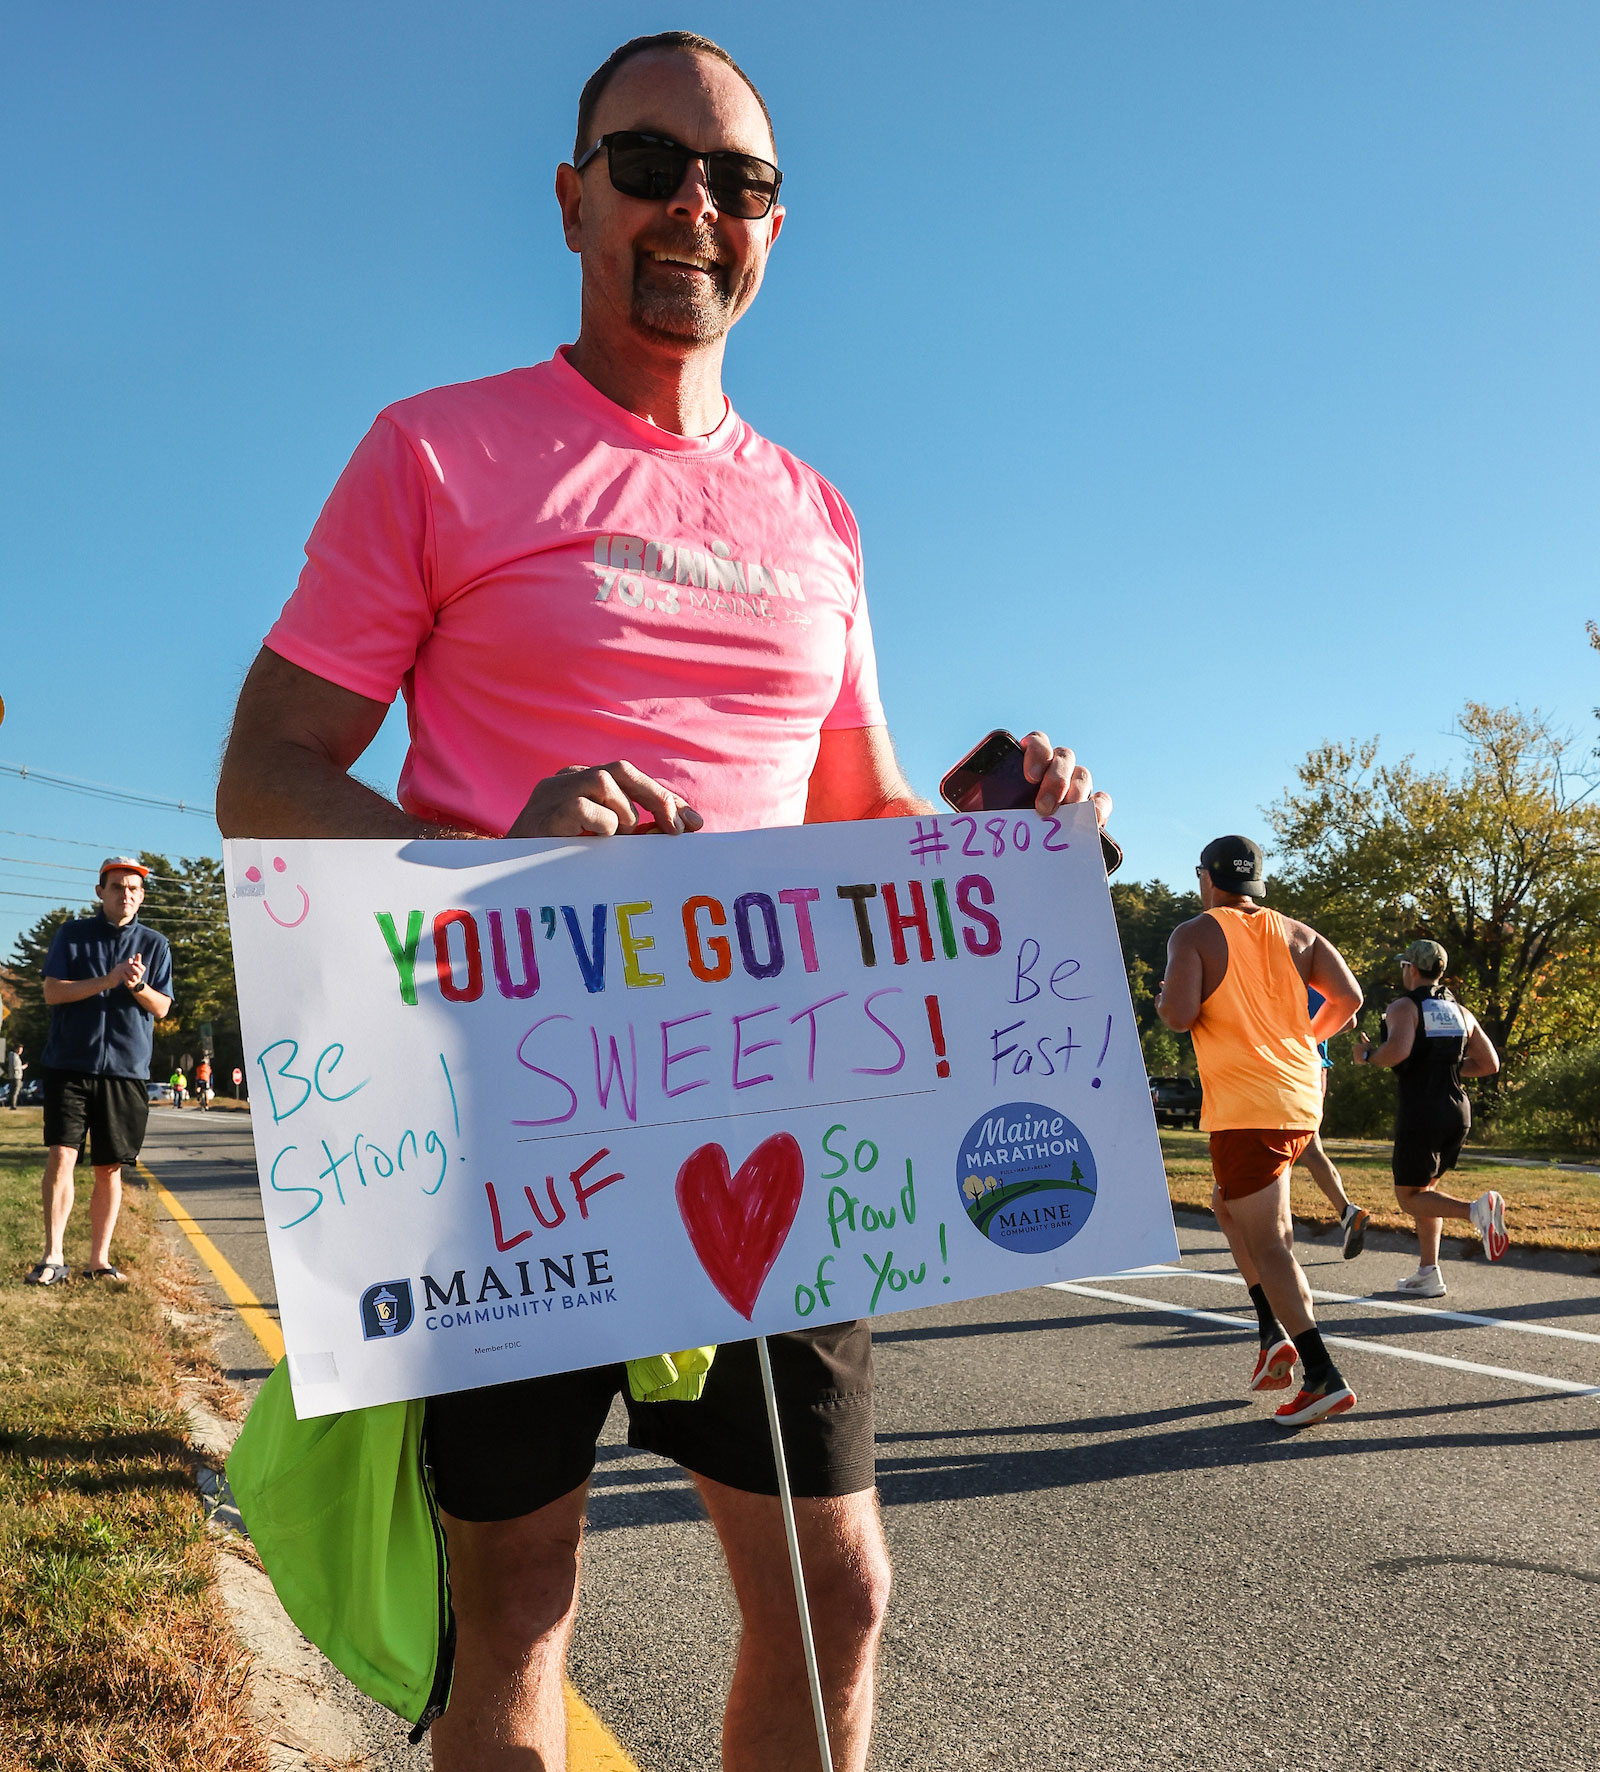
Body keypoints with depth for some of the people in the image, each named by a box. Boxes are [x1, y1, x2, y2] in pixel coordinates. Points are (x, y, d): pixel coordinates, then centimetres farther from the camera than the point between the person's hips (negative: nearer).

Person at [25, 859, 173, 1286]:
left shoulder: (154, 945, 9)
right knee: (60, 1156, -10)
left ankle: (99, 1260, 13)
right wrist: (107, 981, -14)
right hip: (69, 1064, -1)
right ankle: (53, 1258, -4)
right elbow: (52, 992, -1)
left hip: (126, 1069, 1)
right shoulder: (72, 934, 7)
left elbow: (161, 1007, 7)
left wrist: (138, 985, -14)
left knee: (109, 1168, 5)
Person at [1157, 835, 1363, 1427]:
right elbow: (1348, 997, 2)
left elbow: (1178, 1015, -17)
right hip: (1302, 1096, 7)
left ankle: (1324, 1377, -9)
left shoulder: (1194, 934, -4)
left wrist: (1163, 1000, 6)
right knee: (1229, 1203, 25)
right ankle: (1275, 1332, 17)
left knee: (1268, 1243, -2)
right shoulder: (1296, 933, 11)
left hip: (1246, 1107, -6)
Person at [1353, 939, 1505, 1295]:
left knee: (1409, 1197, 4)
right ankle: (1428, 1275, 15)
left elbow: (1399, 1050, -24)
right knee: (1423, 1189, 19)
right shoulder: (1460, 1012, 13)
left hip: (1420, 1112, -7)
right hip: (1458, 1109, 7)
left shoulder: (1404, 1007, -6)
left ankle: (1478, 1211, -21)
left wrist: (1368, 1055, -5)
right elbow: (1490, 1064, 12)